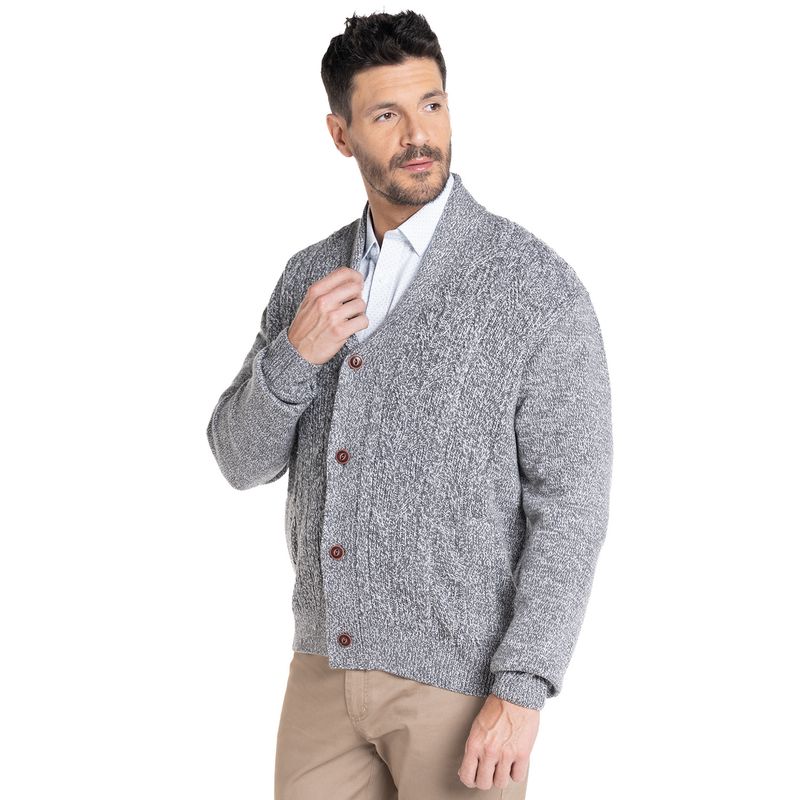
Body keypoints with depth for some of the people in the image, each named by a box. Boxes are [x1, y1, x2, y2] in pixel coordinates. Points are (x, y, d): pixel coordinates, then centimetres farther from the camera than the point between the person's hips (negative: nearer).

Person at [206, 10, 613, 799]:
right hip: (330, 663, 6)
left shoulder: (539, 284, -12)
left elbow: (572, 504, -13)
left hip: (465, 674, -5)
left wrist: (521, 693, -20)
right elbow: (244, 459, 5)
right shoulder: (314, 277, 7)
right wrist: (296, 354, -16)